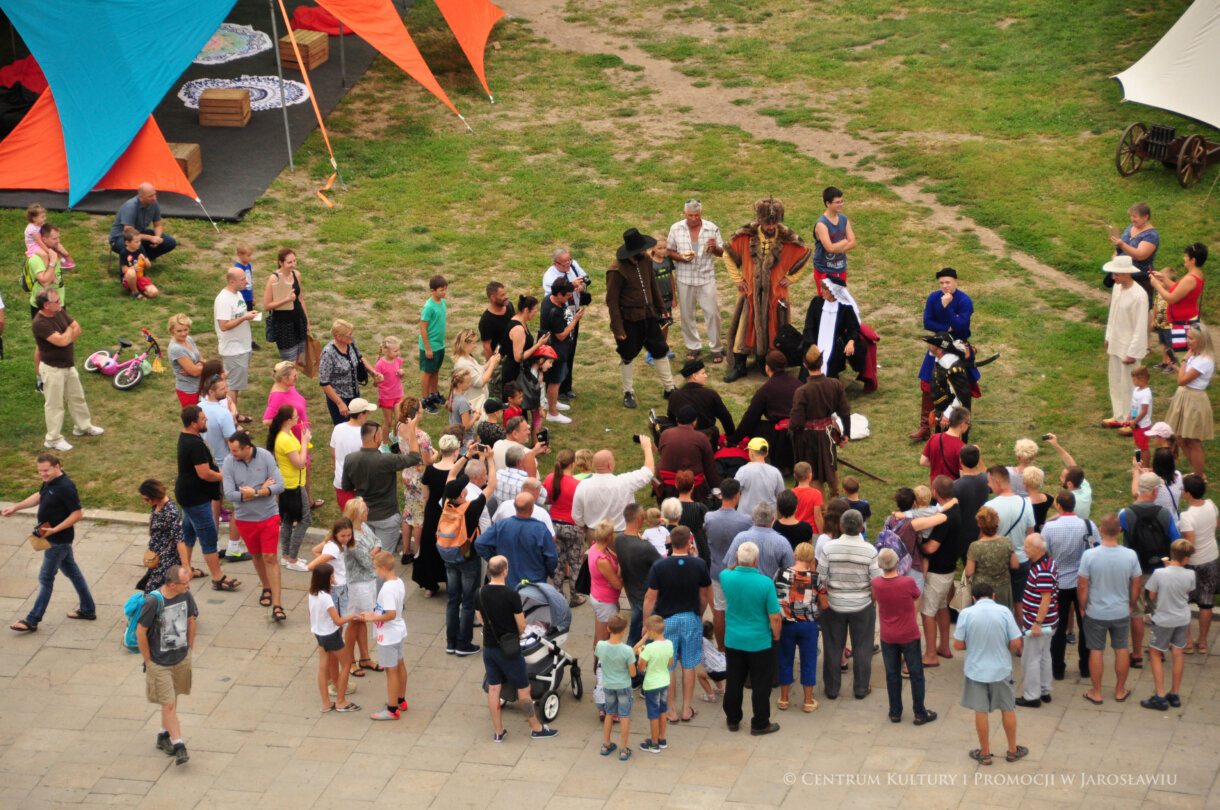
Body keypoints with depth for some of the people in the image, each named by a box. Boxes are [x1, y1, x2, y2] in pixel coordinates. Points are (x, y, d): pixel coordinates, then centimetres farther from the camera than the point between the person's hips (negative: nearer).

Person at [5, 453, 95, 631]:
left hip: (58, 540, -10)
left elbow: (77, 514, -25)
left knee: (46, 578, -2)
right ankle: (88, 610, 30)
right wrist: (15, 508, 10)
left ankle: (33, 620, 6)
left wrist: (54, 530, -29)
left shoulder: (66, 487, -27)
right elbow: (39, 496, 19)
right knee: (71, 570, 19)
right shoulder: (50, 482, 2)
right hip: (57, 538, 10)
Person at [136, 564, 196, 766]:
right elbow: (140, 632, -15)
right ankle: (178, 746, 0)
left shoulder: (186, 595, -6)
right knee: (168, 705, -4)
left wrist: (189, 648, 13)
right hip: (159, 663, -5)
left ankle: (164, 735, 36)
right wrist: (148, 661, -9)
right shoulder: (153, 601, -24)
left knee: (173, 699, 18)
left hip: (182, 659, 5)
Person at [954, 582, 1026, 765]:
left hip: (976, 670, -1)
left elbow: (958, 645, -9)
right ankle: (1013, 750, 30)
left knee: (981, 712, 12)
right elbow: (1016, 644, -10)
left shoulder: (966, 614, -12)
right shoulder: (1004, 612, -11)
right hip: (1001, 669, 1)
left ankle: (985, 754, 23)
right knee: (1008, 709, 17)